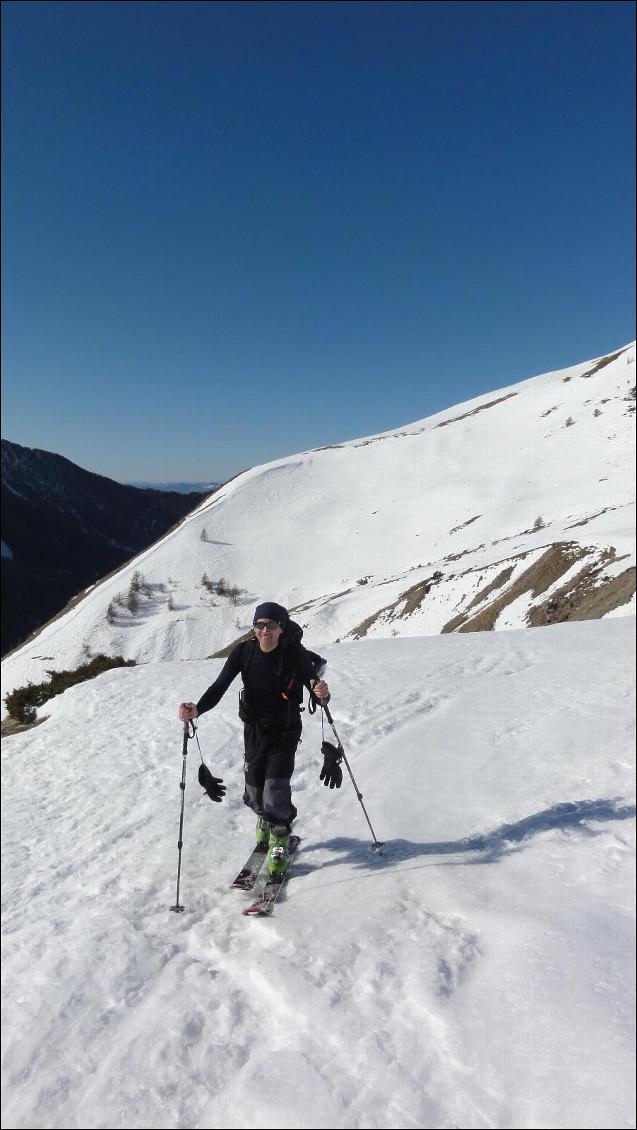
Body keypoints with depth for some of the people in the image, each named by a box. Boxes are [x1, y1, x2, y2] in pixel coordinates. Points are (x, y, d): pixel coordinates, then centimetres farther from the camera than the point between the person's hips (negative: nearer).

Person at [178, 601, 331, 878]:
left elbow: (314, 684, -22)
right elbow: (219, 687, -17)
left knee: (276, 787, -11)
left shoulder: (295, 654, -20)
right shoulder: (244, 651, -15)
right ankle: (263, 821, 50)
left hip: (285, 730, -2)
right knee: (254, 787, 13)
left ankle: (279, 845, 17)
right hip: (254, 728, 3)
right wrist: (196, 709, -34)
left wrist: (322, 694, -46)